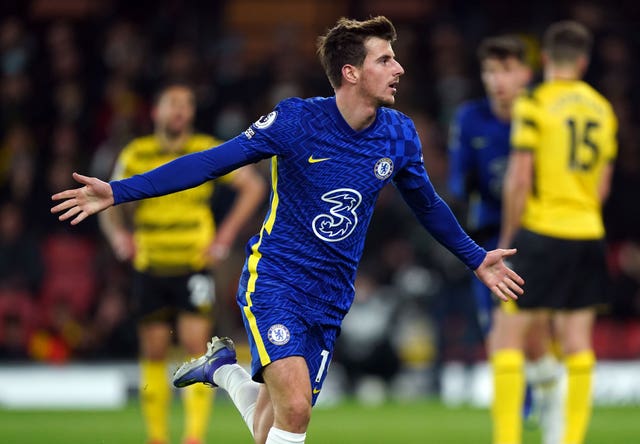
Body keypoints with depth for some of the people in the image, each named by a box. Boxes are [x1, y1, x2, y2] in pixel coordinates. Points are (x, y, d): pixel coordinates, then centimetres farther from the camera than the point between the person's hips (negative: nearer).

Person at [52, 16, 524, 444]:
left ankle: (224, 368, 31)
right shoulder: (297, 120, -14)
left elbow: (427, 204, 19)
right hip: (274, 281, -5)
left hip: (330, 298, 5)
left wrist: (476, 258, 26)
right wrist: (119, 192, -18)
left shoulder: (400, 135, -1)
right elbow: (213, 161, -12)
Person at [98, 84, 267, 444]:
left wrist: (225, 236, -4)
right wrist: (117, 234, -6)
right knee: (154, 353, 4)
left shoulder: (207, 151, -1)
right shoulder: (136, 154, 5)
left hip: (194, 266, -2)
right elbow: (111, 204, 15)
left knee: (196, 347, -13)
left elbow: (254, 186, 4)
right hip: (149, 268, 2)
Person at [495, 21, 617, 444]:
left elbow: (519, 180, -10)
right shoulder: (602, 108, 10)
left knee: (509, 335, -1)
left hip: (542, 233, -5)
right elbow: (603, 184, 15)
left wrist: (508, 236, 0)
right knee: (577, 340, 7)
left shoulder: (534, 104, -7)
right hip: (589, 234, 5)